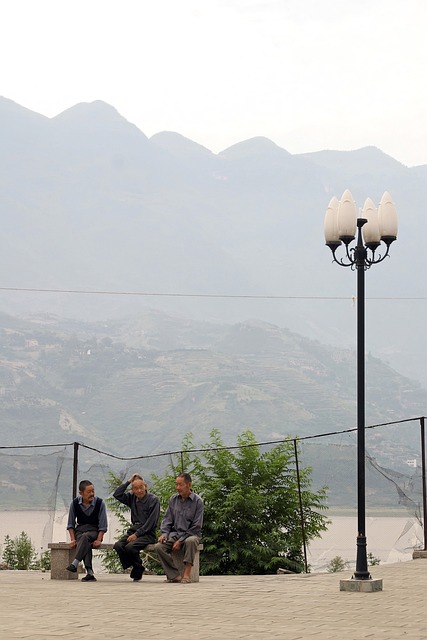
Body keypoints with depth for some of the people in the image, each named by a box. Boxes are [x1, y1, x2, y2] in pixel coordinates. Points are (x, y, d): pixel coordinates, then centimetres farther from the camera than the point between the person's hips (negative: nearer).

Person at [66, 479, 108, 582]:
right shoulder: (75, 503, -1)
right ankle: (89, 572, -44)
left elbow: (103, 526, -4)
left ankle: (75, 564, -47)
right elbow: (70, 524, 6)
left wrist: (98, 540, -18)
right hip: (79, 530, 1)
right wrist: (73, 539, -8)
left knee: (85, 536, -37)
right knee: (86, 543, -34)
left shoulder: (100, 503, -7)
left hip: (94, 532, -1)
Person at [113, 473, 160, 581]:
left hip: (147, 534, -6)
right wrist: (128, 481, 4)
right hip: (134, 530, 6)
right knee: (118, 545, -23)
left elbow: (151, 522, -10)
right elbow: (117, 494, 7)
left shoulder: (153, 499, -5)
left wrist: (136, 534, -16)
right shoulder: (132, 497, 14)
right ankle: (136, 568, -7)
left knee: (130, 547, -31)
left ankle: (138, 570, -5)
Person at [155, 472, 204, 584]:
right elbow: (167, 519, 13)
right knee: (159, 546, -25)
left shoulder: (197, 501, -7)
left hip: (191, 534, -4)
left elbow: (196, 526, -10)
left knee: (190, 541, -40)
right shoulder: (173, 499, 9)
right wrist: (164, 533, -8)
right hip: (175, 533, 4)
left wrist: (181, 541, -16)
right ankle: (174, 575, -25)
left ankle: (186, 574, -35)